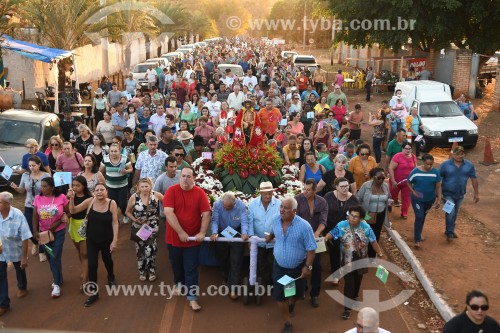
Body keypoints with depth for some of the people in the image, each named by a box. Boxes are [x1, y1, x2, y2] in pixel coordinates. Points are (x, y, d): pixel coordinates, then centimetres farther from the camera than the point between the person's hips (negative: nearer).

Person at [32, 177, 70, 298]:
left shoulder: (61, 198, -15)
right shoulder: (38, 199, -7)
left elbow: (68, 213, -8)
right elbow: (35, 217, -4)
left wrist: (57, 223, -18)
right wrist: (35, 231, -15)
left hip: (58, 232, -3)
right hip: (44, 233, 4)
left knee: (55, 258, -5)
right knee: (50, 258, 15)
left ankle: (57, 284, 9)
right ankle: (58, 279, 35)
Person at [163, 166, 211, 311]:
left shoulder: (200, 193, -8)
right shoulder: (172, 190, -11)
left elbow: (206, 214, -7)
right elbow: (168, 212, -19)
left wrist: (202, 232, -16)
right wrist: (180, 232, -22)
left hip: (193, 239, -1)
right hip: (174, 237, 1)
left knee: (191, 269, 2)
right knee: (176, 265, 20)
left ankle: (192, 297, 5)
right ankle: (179, 284, 45)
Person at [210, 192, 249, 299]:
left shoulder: (241, 205, -23)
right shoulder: (217, 204, -21)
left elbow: (244, 221, -24)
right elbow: (215, 220, -23)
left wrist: (244, 233, -42)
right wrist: (214, 233, -40)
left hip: (236, 235, -2)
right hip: (221, 234, 2)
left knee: (235, 262, -4)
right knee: (222, 259, 17)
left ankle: (232, 288, -1)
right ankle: (227, 280, 42)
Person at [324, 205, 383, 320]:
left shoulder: (366, 227, -13)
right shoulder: (341, 225, -16)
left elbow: (373, 242, -4)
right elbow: (332, 234, -4)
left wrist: (380, 254, 1)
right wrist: (325, 238, -25)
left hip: (361, 260, 2)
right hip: (348, 261, -2)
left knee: (357, 280, 22)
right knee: (349, 283, -3)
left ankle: (354, 297, 49)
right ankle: (347, 307, 6)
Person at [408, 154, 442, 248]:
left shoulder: (435, 172, -9)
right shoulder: (416, 171, -14)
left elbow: (438, 186, -4)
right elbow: (409, 183, -1)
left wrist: (439, 199, -8)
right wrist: (413, 192, -16)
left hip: (430, 199, 3)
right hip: (417, 199, -3)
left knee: (423, 217, 19)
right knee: (419, 217, -10)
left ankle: (419, 234, 41)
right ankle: (417, 240, -4)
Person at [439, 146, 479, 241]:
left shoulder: (469, 165, -4)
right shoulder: (445, 165, -12)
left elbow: (474, 179, 3)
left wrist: (476, 193, 5)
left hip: (460, 194, 4)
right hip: (448, 194, -4)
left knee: (455, 213, 17)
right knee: (450, 212, -16)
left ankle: (450, 230, 36)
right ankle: (450, 233, -3)